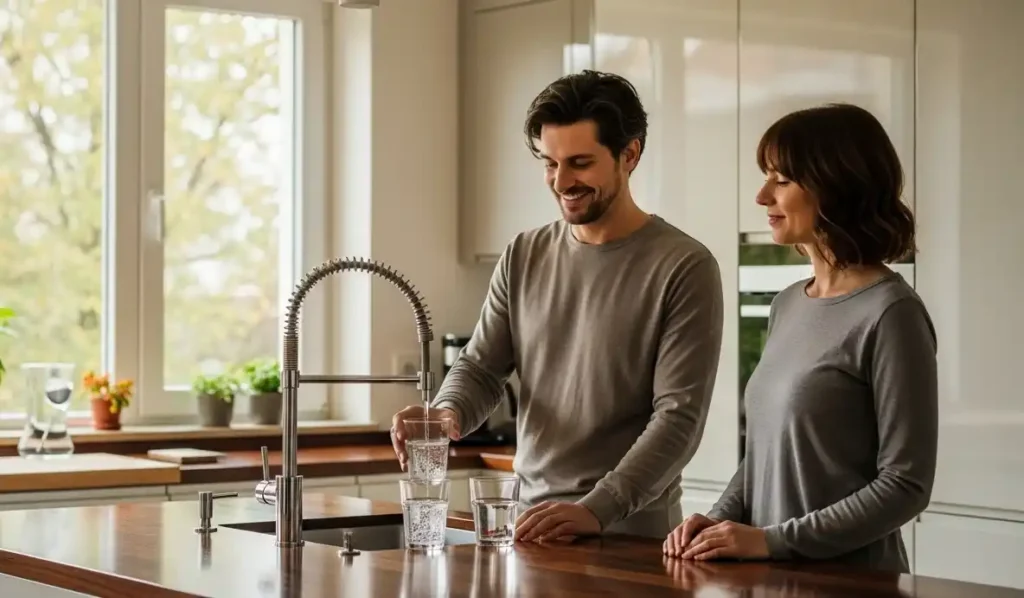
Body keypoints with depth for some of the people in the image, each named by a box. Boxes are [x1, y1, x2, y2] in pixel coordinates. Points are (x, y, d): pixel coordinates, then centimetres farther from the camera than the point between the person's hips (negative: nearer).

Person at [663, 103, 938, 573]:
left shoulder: (889, 313, -13)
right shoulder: (787, 305, 9)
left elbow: (905, 485, -15)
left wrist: (774, 540, -17)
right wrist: (720, 518, -1)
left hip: (848, 577, -6)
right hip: (769, 573, 6)